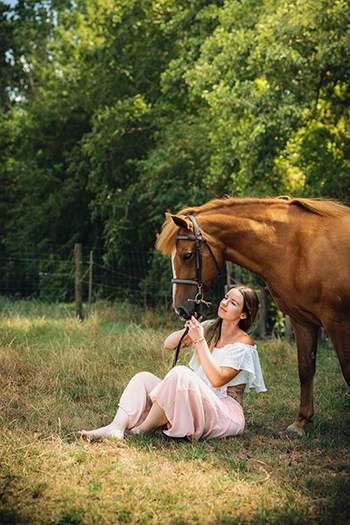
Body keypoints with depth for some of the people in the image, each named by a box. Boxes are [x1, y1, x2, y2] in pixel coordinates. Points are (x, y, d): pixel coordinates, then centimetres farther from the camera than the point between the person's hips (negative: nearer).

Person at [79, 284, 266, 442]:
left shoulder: (243, 343, -8)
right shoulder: (209, 328, 13)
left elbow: (217, 379, -19)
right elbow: (169, 344, 12)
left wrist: (199, 340, -18)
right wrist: (187, 330, -8)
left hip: (226, 412, -8)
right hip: (196, 404, 8)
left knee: (180, 373, -33)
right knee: (143, 378, -5)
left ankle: (143, 428, -20)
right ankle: (117, 427, -31)